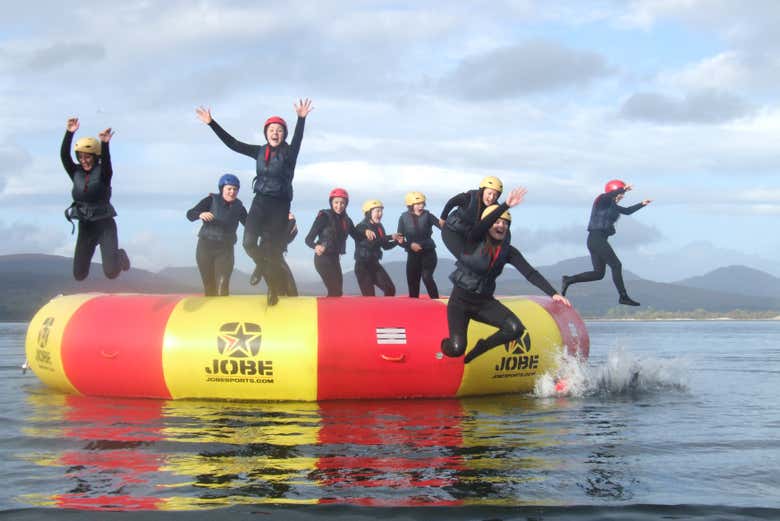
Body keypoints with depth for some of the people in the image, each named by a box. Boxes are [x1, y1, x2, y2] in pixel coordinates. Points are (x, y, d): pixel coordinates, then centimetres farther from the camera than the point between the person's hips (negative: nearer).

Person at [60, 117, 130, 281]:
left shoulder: (102, 172, -7)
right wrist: (69, 133, -23)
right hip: (85, 226, 4)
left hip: (105, 225, -4)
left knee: (111, 273, -13)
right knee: (79, 275, 4)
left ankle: (120, 256, 24)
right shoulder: (76, 173, 2)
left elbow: (106, 161, -28)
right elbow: (64, 155, -10)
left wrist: (105, 144, -46)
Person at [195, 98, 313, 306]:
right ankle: (261, 265, 21)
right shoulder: (260, 151, 6)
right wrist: (212, 123, 1)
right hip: (260, 201, 3)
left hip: (280, 205, -3)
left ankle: (275, 288, 20)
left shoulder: (288, 153, -5)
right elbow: (233, 144, 7)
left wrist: (301, 119, -44)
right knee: (249, 242, -14)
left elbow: (298, 140, -25)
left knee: (273, 250, -1)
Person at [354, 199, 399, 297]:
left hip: (375, 264, 7)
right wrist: (390, 237, -28)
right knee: (369, 296, -10)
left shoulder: (379, 227, 8)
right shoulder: (361, 227, -14)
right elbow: (371, 242, -29)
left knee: (390, 289, -4)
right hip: (362, 265, -7)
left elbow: (385, 246, 13)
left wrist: (396, 241, -6)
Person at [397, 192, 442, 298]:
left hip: (428, 252, -2)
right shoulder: (404, 218, -4)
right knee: (412, 282, 6)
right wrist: (410, 245, -21)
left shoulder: (427, 215, -7)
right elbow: (400, 238, -3)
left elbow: (442, 225, -18)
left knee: (427, 277, -23)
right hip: (413, 254, 2)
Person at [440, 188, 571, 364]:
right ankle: (445, 345, 21)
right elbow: (482, 226, -33)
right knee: (457, 348, -20)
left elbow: (530, 273, -6)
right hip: (460, 301, -4)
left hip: (485, 302, 4)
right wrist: (506, 205, -45)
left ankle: (476, 350, 7)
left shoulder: (508, 251, 0)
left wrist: (553, 293, -19)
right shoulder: (472, 242, -12)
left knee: (516, 329, -18)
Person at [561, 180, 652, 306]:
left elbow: (627, 211, 30)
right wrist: (623, 189, -30)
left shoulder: (612, 205, 21)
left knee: (599, 273, 6)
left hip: (596, 240, 10)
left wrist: (642, 204, 26)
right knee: (616, 265, -8)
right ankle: (623, 297, -5)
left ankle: (568, 280, 3)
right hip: (597, 238, -10)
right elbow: (608, 195, -31)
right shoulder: (602, 200, -6)